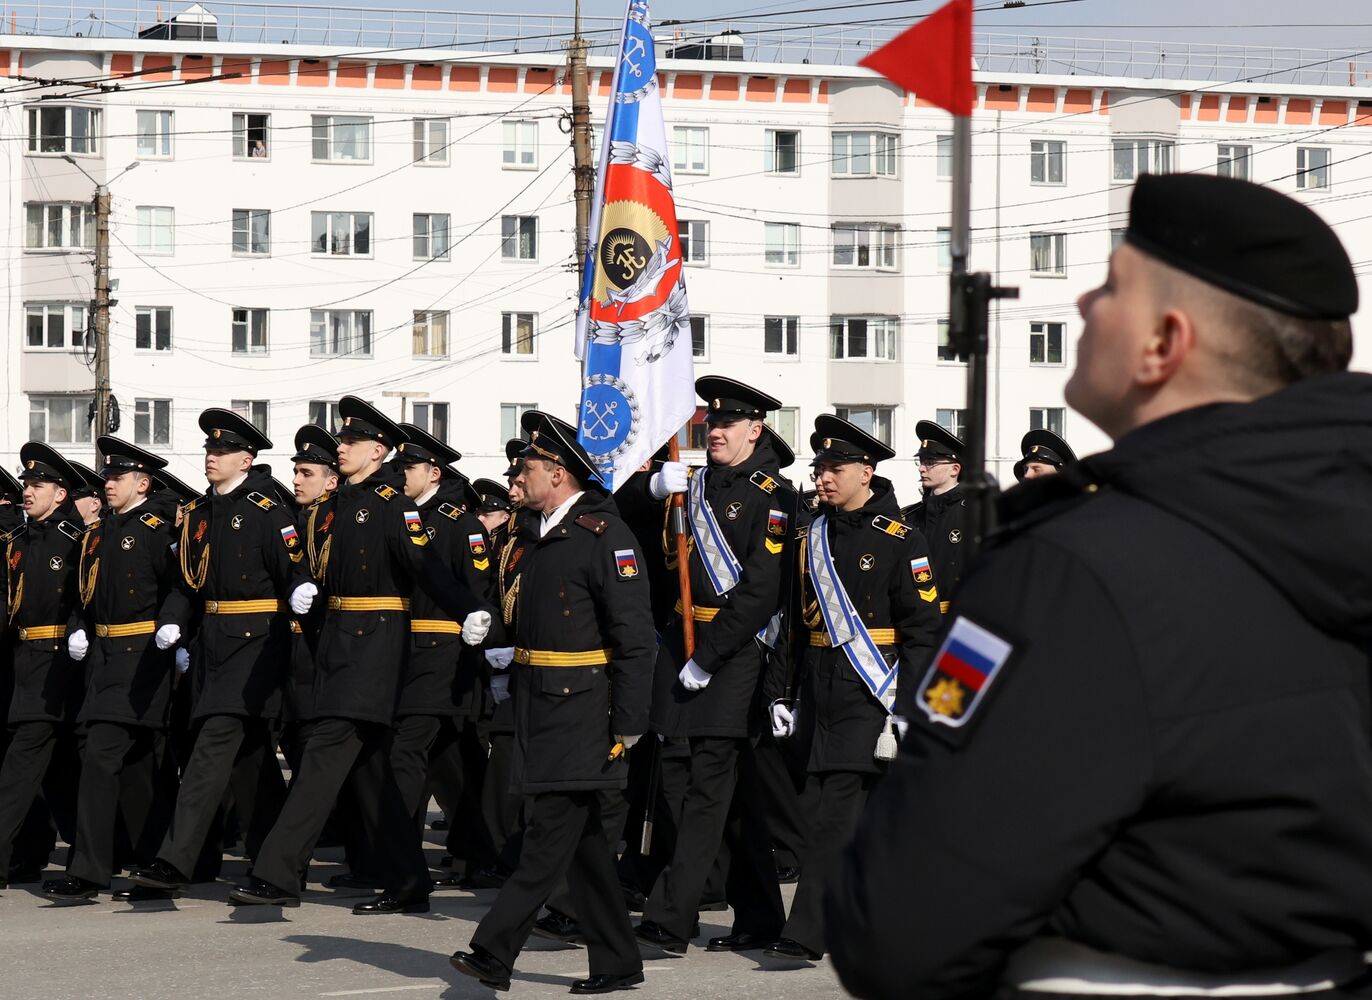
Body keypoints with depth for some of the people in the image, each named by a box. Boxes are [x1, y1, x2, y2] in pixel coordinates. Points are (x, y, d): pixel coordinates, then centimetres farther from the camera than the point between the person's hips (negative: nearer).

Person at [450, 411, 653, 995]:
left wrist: (629, 724, -17)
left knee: (549, 837, -8)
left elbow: (635, 635, -16)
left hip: (581, 708, -9)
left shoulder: (604, 533, -13)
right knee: (583, 840, 10)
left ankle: (494, 953, -12)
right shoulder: (540, 530, 13)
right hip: (538, 705, 9)